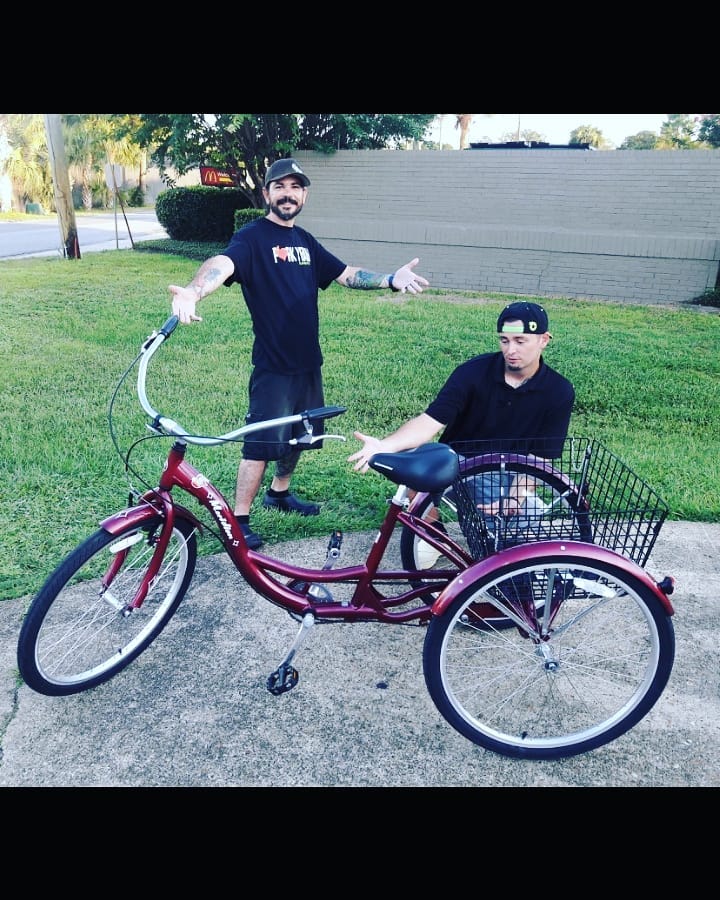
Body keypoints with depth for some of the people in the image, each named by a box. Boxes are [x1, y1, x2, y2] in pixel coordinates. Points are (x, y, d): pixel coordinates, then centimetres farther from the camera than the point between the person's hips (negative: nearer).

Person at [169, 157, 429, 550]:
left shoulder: (305, 241, 13)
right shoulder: (252, 237, -10)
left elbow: (347, 275, 15)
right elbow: (221, 263, -30)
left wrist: (391, 279, -1)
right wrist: (192, 292, -51)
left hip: (308, 361, 7)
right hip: (273, 364, -7)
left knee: (297, 435, 19)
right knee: (261, 443, -4)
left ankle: (279, 492, 40)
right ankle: (239, 521, 9)